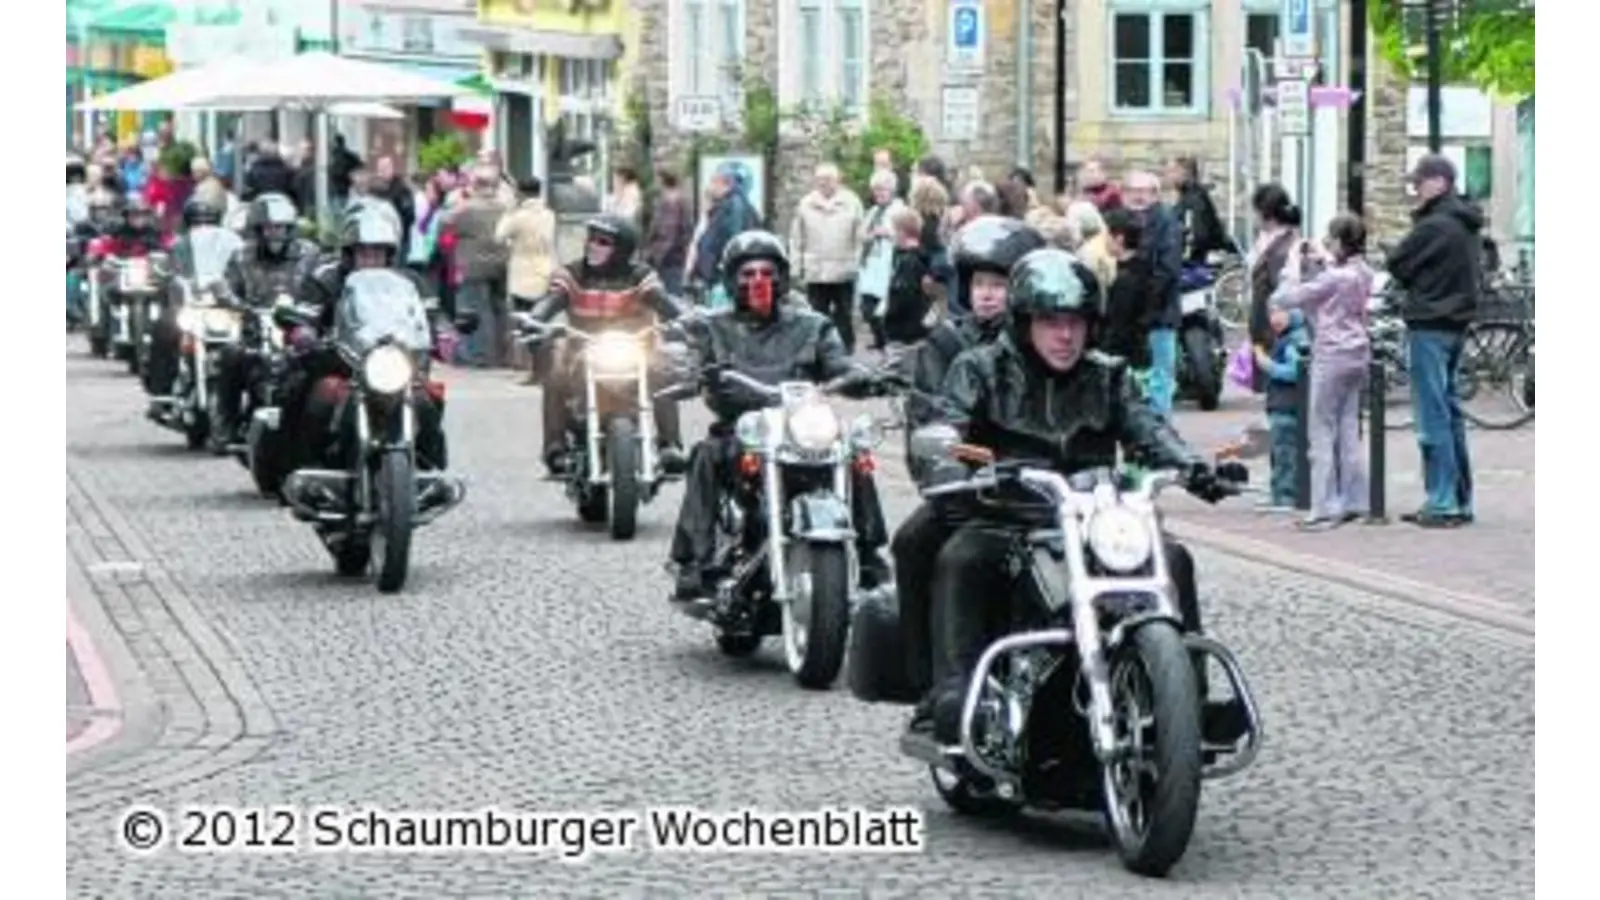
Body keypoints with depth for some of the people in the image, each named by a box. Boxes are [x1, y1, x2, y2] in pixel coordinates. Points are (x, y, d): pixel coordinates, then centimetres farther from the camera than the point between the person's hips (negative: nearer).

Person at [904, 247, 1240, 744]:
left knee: (1171, 559, -17)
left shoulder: (1106, 377, 16)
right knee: (959, 561, -33)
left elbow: (1146, 427, 2)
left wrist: (1191, 465, -19)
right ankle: (953, 693, -39)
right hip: (1003, 520, -3)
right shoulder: (981, 370, 6)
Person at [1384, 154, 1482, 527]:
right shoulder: (1466, 227, 12)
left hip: (1429, 325, -9)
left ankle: (1442, 503, -6)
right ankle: (1460, 500, 17)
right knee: (1450, 412, 14)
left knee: (1434, 417, -6)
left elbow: (1396, 265, -9)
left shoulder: (1434, 226, -17)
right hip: (1457, 324, 9)